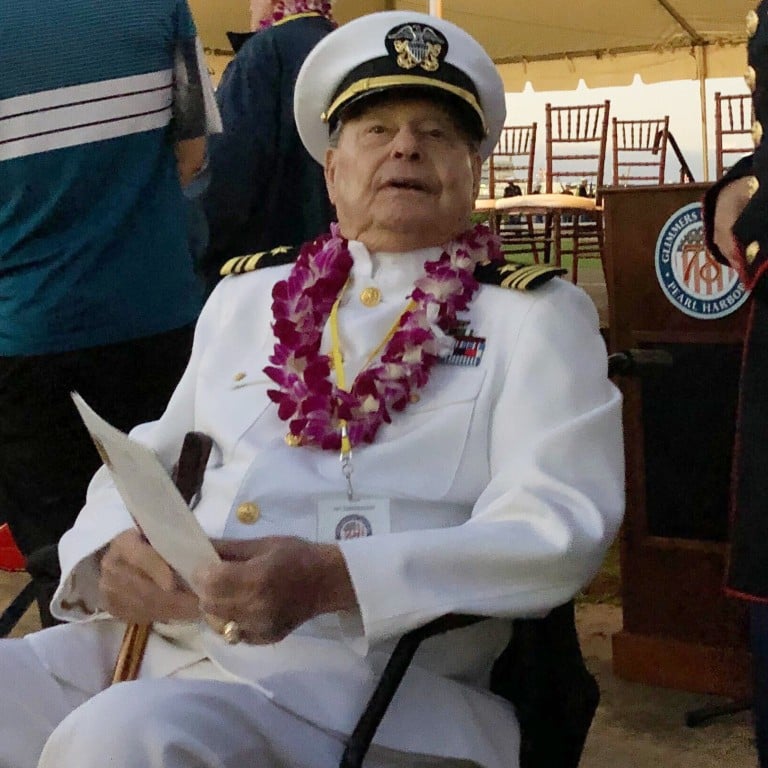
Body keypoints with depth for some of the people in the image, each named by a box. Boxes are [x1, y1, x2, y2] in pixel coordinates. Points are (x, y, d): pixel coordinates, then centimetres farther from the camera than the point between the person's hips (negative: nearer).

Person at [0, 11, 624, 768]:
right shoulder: (245, 295, 20)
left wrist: (331, 579, -21)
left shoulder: (537, 318, 6)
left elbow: (559, 526, -7)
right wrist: (115, 550, -5)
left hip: (350, 678, -4)